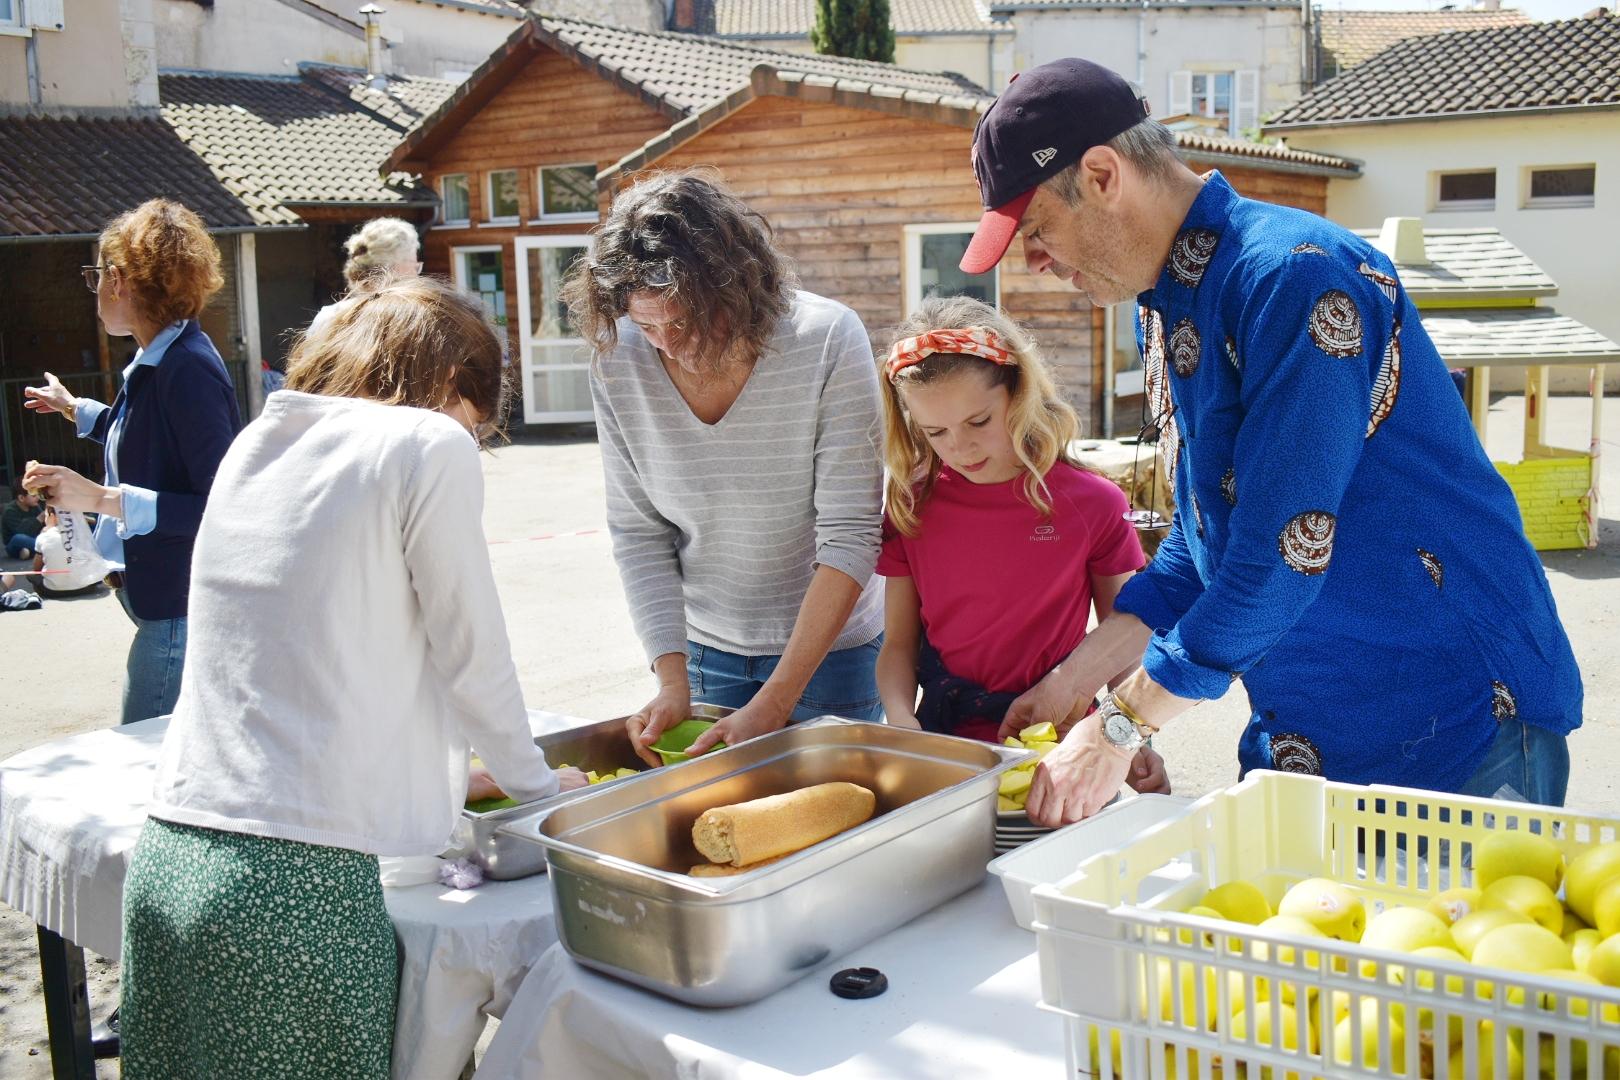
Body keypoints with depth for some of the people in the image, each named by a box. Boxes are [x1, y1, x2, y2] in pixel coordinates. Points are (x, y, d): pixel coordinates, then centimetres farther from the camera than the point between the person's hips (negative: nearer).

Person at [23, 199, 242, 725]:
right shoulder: (156, 361, 8)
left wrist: (105, 498, -26)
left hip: (183, 613, -10)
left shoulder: (186, 371, -21)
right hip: (165, 601, 10)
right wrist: (76, 409, 43)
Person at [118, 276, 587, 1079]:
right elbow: (471, 651, -1)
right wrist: (534, 781, 18)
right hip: (296, 875, -7)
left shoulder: (255, 442, 14)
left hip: (166, 855, 7)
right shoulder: (431, 446, -5)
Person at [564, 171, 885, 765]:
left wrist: (773, 704, -26)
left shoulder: (829, 340, -22)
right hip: (706, 648, 2)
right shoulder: (617, 361, -12)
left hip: (830, 642, -2)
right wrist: (672, 680, -17)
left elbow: (850, 537, -22)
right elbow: (638, 534, -7)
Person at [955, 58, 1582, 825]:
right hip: (1301, 736, 8)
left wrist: (1120, 726, -17)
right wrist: (1073, 681, 8)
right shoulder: (1163, 304, 8)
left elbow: (1283, 555, -25)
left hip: (1457, 727, -8)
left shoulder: (1294, 276, -21)